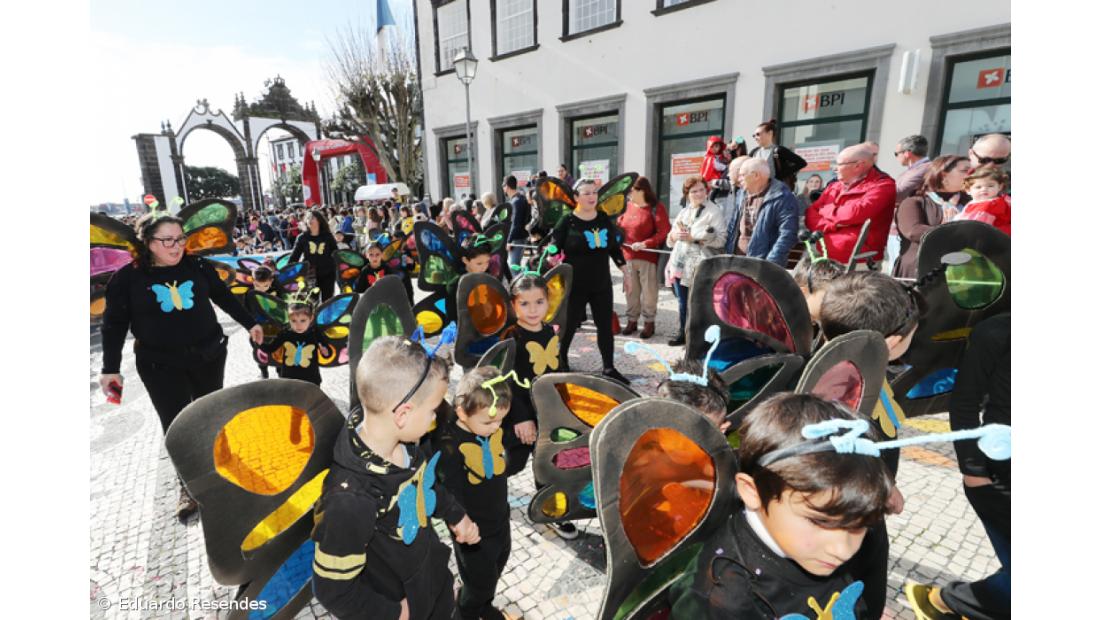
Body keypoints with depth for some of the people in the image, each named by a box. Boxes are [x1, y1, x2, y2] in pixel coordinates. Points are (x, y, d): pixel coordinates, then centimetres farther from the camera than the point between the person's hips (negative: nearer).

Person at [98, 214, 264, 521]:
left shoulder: (198, 266, -5)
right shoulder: (128, 277, -9)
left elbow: (224, 297, 8)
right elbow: (114, 324, -3)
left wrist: (250, 323, 12)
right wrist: (110, 367, -5)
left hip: (208, 355, 2)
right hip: (160, 364, -2)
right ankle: (189, 484, 16)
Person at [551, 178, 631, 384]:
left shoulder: (604, 218, 5)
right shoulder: (567, 221, -9)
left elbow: (615, 248, 12)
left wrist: (626, 273, 12)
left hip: (602, 284, 4)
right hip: (575, 285, -4)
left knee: (605, 326, 8)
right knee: (569, 325, 7)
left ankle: (609, 368, 20)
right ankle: (561, 362, 30)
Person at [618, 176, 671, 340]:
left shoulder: (656, 207, -8)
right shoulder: (628, 206, 9)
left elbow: (665, 232, -15)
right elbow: (620, 225, 20)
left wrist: (645, 244, -23)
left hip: (647, 257, -5)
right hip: (628, 256, 5)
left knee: (648, 291, 3)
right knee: (631, 291, 11)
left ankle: (649, 322, 14)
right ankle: (632, 320, 21)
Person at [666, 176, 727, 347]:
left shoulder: (714, 211, -2)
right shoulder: (683, 212, 17)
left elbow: (721, 239, -12)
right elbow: (670, 239, 17)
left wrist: (694, 238, -18)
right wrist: (675, 235, -6)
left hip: (700, 266, -6)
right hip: (680, 263, 6)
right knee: (683, 302, 13)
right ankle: (683, 332, 27)